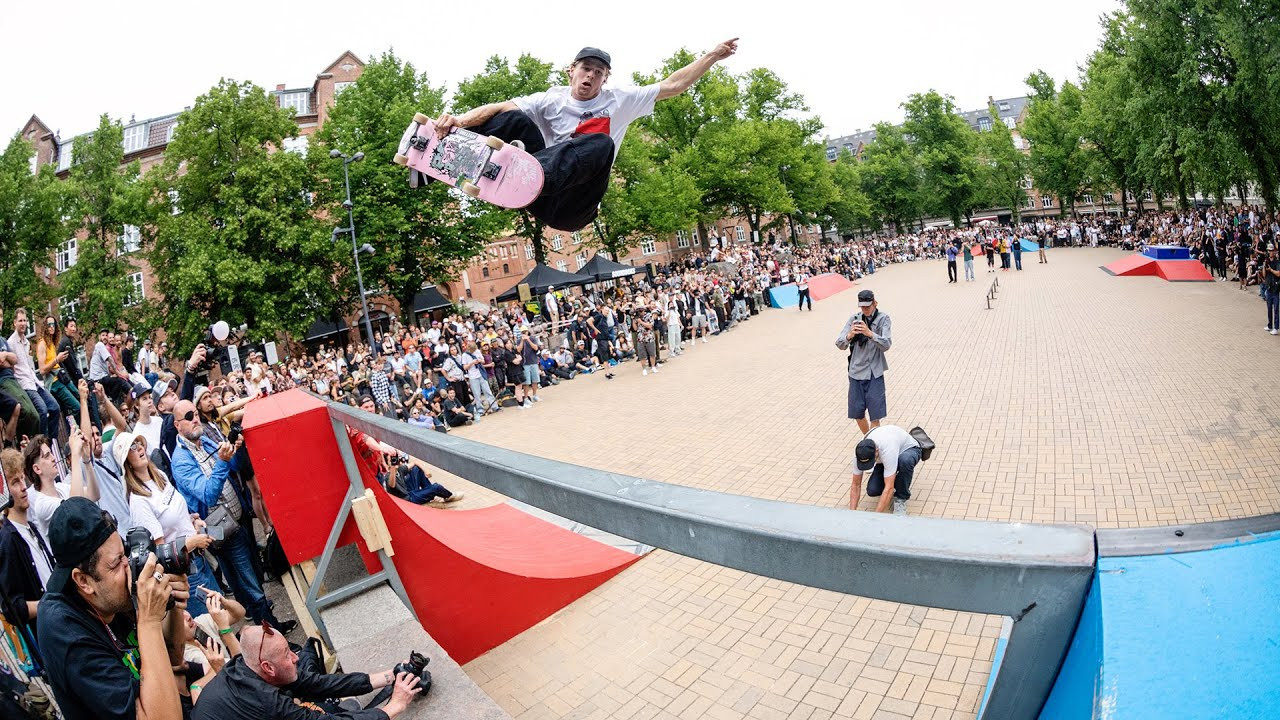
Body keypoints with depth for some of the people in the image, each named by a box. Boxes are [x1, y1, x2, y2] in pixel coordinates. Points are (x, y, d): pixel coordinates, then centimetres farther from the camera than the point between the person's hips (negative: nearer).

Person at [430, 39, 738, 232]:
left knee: (601, 143, -29)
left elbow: (672, 85, 16)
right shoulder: (551, 100, 12)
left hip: (571, 209, -1)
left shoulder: (620, 101, 15)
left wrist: (713, 56, 13)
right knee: (515, 119, -16)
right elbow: (500, 108, -2)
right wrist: (459, 120, -19)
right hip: (540, 195, 1)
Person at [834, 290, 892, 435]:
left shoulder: (883, 319, -5)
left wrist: (869, 333, -33)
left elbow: (886, 345, -16)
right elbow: (840, 344, -4)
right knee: (857, 413, 11)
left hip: (875, 373, -3)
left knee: (875, 415, -7)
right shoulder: (854, 318, 2)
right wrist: (849, 335, -26)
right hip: (856, 372, 3)